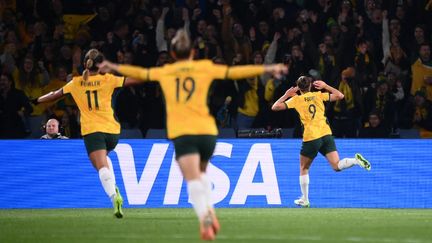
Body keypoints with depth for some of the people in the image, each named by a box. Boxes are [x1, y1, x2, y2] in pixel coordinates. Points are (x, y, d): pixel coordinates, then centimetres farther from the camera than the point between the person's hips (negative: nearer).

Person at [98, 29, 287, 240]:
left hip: (181, 133, -1)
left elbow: (140, 73, 28)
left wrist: (114, 68, 45)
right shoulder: (205, 68, 10)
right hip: (207, 131, 1)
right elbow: (235, 72, 6)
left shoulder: (164, 72, 14)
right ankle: (210, 211, 6)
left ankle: (204, 217, -33)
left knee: (193, 180, -11)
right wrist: (266, 69, 11)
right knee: (201, 173, 24)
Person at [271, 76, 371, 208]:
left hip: (310, 138, -2)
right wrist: (326, 86, 22)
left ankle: (305, 200, 16)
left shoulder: (296, 99, 2)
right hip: (326, 134, 2)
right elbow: (340, 95, 13)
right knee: (336, 166, -3)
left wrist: (286, 95, 12)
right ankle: (356, 160, -30)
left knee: (304, 169, 16)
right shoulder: (319, 95, 9)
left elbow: (275, 107, 0)